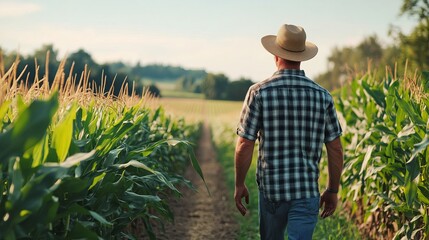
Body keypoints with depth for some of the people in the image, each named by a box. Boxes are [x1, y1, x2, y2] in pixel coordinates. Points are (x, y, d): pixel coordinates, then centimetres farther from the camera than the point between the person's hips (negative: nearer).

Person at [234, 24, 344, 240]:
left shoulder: (259, 92, -7)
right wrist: (333, 190, 13)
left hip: (271, 188, 0)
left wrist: (239, 184, 4)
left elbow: (245, 145, -8)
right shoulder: (322, 96, 0)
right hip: (307, 191, 0)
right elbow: (335, 149, 2)